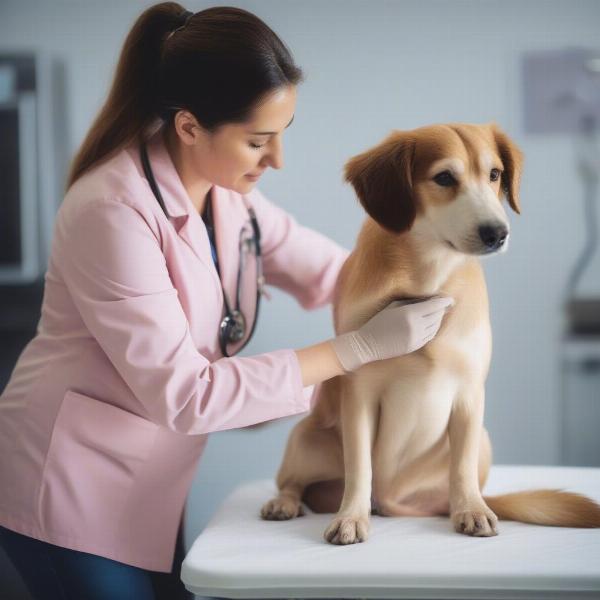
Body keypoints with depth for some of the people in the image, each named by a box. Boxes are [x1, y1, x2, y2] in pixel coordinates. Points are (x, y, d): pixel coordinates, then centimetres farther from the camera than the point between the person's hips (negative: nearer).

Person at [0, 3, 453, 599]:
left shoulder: (226, 192, -1)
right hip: (70, 492, -7)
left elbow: (324, 267, 10)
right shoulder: (113, 212, -26)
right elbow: (183, 393, -27)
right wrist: (361, 346, -26)